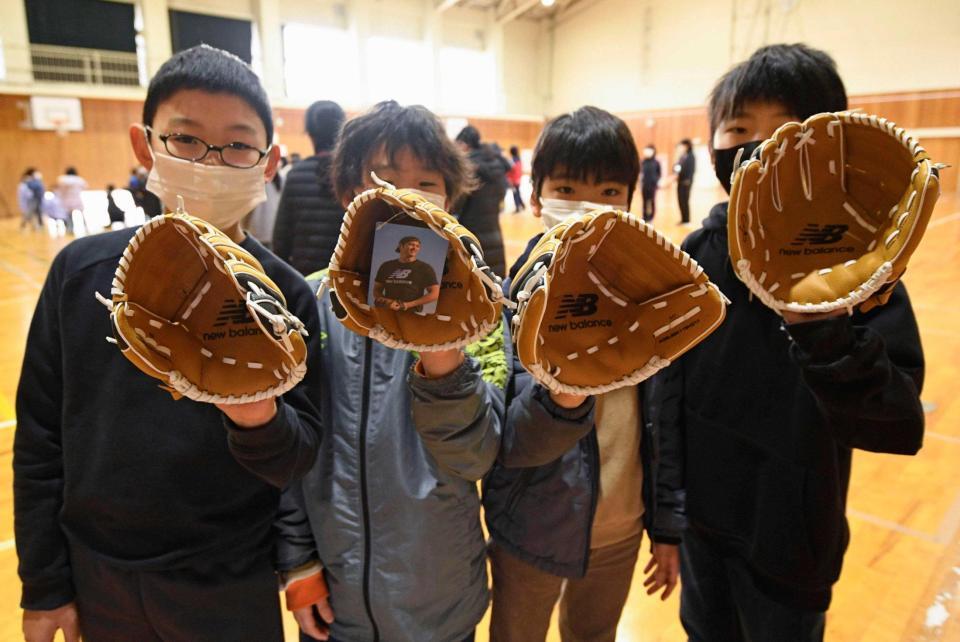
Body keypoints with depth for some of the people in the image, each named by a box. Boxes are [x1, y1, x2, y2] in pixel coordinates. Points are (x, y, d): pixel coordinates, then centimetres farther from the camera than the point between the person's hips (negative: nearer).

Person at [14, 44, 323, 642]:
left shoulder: (285, 293, -14)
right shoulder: (83, 268, -8)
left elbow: (300, 458, -11)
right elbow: (41, 437, 0)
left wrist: (262, 418, -32)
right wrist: (43, 586, 4)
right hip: (96, 579, 3)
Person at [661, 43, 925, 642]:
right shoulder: (697, 252, -7)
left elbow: (901, 430, -24)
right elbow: (671, 381, 0)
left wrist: (828, 335, -41)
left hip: (787, 536, -3)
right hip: (701, 514, 3)